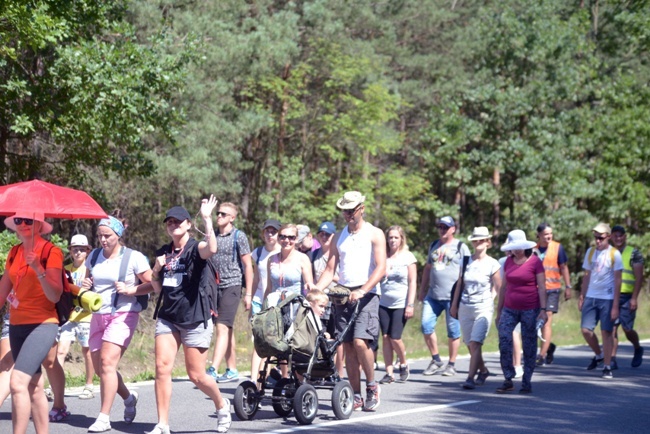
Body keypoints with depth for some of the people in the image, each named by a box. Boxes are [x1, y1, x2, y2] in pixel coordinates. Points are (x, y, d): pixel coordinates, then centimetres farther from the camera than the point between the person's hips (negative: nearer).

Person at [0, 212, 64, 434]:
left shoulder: (51, 251, -8)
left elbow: (55, 295, -14)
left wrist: (38, 269, -25)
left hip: (42, 325, -7)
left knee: (18, 382, -20)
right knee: (34, 387, 11)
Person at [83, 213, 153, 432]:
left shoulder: (134, 257, -5)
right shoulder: (94, 257, 10)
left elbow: (152, 284, -5)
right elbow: (88, 281, 24)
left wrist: (130, 290, -18)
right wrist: (85, 286, 1)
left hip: (123, 315, -6)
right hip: (98, 315, 6)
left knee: (107, 362, -19)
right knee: (99, 368, 7)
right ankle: (128, 398, 35)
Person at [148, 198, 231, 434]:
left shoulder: (196, 247, -6)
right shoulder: (163, 253, 12)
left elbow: (211, 249, -32)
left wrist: (207, 218, -30)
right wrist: (157, 269, 0)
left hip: (195, 319, -5)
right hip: (168, 318, 5)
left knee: (196, 375, 1)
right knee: (162, 367, -10)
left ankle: (222, 406, 29)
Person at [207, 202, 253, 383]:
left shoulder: (239, 236, -3)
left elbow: (248, 266, -4)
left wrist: (248, 294, -8)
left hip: (231, 286, -6)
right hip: (215, 287, 6)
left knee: (223, 328, -15)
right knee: (227, 330, 10)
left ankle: (213, 370, -23)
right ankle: (232, 370, 16)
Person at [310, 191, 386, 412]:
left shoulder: (374, 234, 2)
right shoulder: (339, 238, 17)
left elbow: (381, 269, -8)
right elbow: (330, 269, 14)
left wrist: (362, 291, -22)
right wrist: (315, 290, -5)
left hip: (366, 294, -5)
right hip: (342, 294, 5)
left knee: (360, 342, -19)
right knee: (348, 346, 1)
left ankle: (372, 386, 1)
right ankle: (356, 397, 6)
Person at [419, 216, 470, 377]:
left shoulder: (461, 247, 2)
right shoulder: (434, 246, 17)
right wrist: (422, 290, 19)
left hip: (453, 296, -5)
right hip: (433, 295, 5)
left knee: (453, 330, 0)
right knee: (426, 325, -4)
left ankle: (451, 365, 9)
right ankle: (436, 360, 9)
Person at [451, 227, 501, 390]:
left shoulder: (492, 264, -3)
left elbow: (498, 288, 2)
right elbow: (460, 285, 14)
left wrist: (489, 301, -4)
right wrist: (454, 305, 13)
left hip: (483, 308, -5)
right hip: (465, 308, 5)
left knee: (475, 343, -15)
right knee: (470, 344, 10)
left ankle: (470, 378, -17)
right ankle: (483, 370, 30)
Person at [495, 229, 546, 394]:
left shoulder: (535, 262, -4)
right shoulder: (509, 261, 9)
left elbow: (541, 287, -6)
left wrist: (543, 309, -13)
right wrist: (499, 310, 15)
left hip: (530, 309, -4)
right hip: (510, 309, 4)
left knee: (529, 345, 2)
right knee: (503, 340, -11)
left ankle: (527, 381, 11)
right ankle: (508, 380, -5)